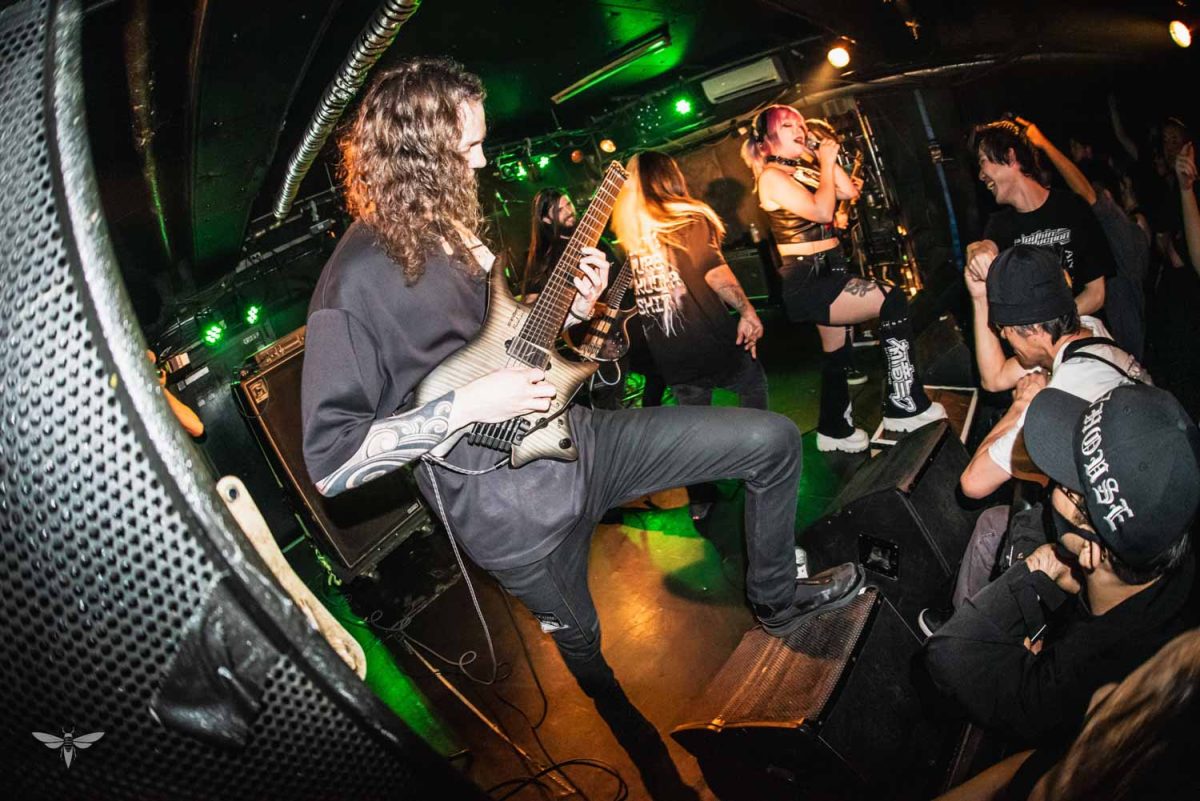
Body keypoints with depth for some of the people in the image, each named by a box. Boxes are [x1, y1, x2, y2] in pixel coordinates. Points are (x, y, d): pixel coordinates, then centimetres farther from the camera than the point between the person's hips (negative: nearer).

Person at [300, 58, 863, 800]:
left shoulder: (450, 225, 5)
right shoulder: (357, 282, -19)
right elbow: (328, 459, -21)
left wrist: (572, 308, -2)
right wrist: (466, 407, -24)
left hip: (564, 429, 6)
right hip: (506, 498, -6)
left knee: (773, 439, 2)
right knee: (582, 644, 18)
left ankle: (776, 595, 26)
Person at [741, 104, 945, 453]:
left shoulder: (803, 169, 15)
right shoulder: (772, 176, -11)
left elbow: (850, 191, 9)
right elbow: (821, 211, -21)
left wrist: (827, 159, 4)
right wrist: (826, 164, -10)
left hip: (827, 273, 10)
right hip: (805, 282, -10)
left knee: (837, 351, 18)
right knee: (892, 300, -21)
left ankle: (834, 429, 35)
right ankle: (904, 405, -16)